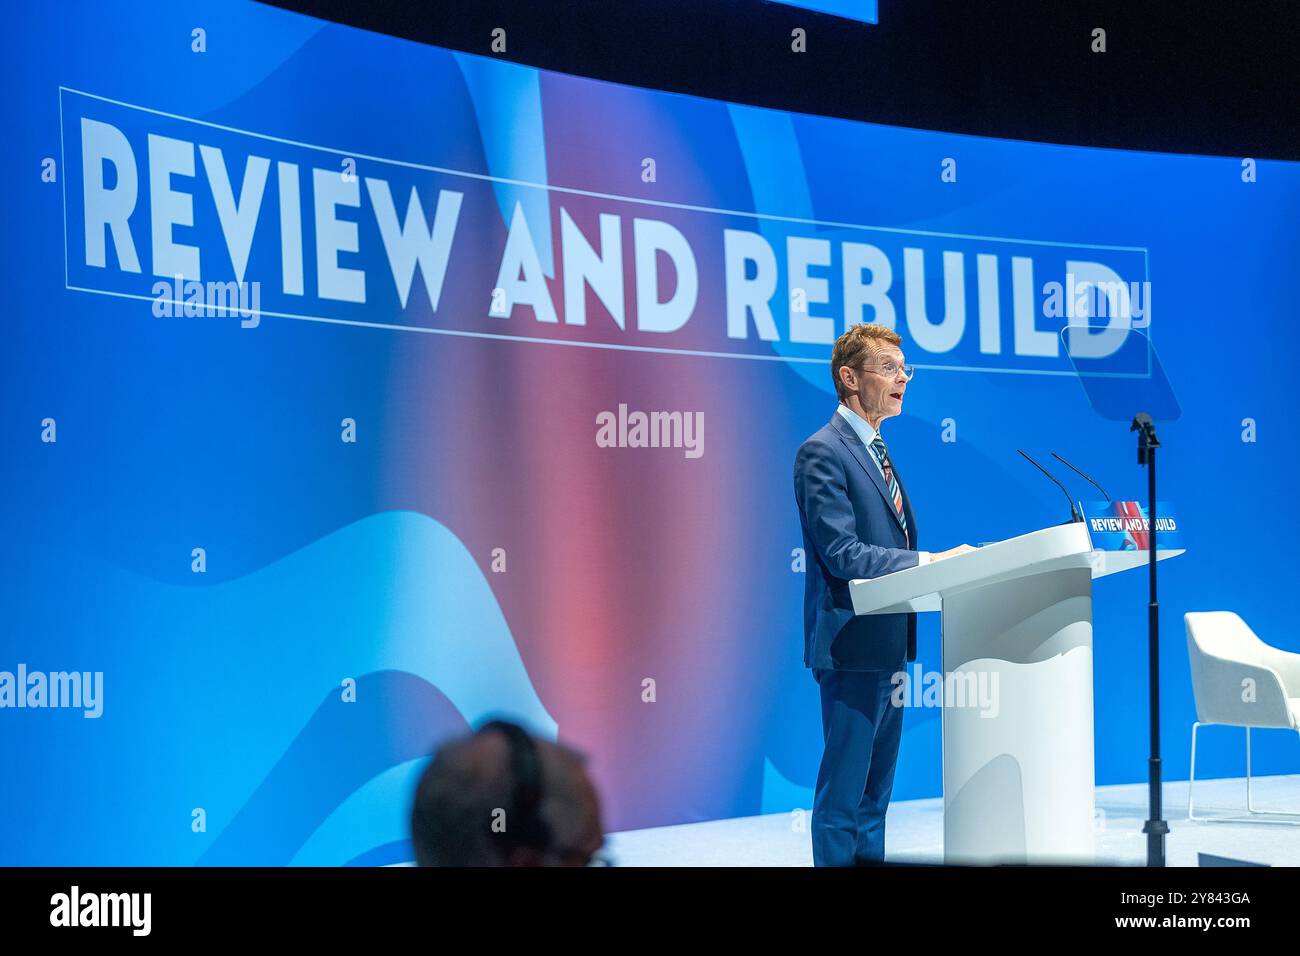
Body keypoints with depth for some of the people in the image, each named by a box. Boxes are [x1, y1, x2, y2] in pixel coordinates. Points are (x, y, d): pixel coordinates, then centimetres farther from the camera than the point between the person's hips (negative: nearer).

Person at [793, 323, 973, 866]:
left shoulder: (876, 450, 18)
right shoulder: (823, 453, -12)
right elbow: (841, 553, -21)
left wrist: (934, 563, 5)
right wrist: (931, 561, -21)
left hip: (889, 645, 10)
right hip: (853, 644, -10)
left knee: (876, 787, 13)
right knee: (843, 790, -6)